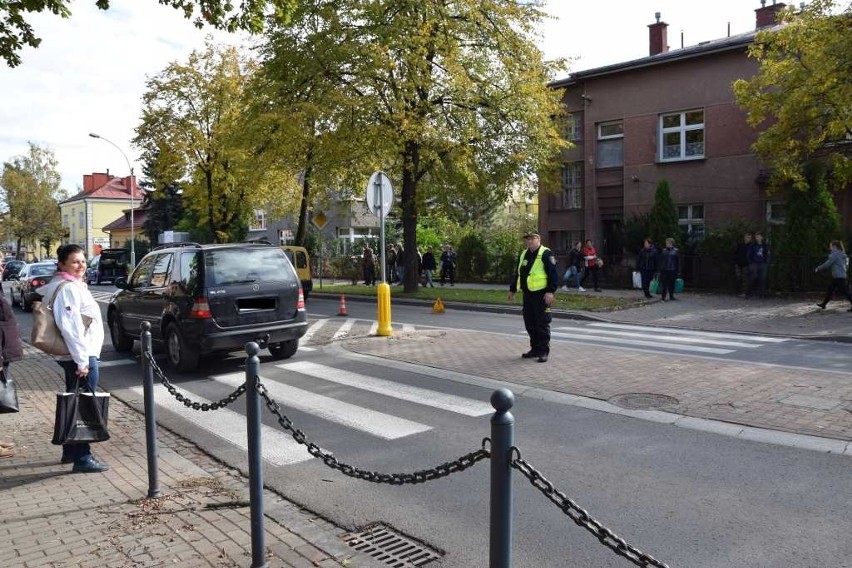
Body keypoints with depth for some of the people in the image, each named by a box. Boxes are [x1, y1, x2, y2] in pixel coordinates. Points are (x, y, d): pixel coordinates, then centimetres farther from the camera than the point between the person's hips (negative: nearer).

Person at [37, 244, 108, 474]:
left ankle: (70, 452, 29)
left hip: (80, 354, 11)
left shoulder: (75, 285, 15)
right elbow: (70, 327, -23)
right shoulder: (68, 288, -16)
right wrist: (82, 360, -23)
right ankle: (82, 459, -2)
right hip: (82, 355, -11)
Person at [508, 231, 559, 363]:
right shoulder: (523, 255, 16)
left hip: (541, 295, -8)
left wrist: (550, 291, -21)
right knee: (529, 323, 11)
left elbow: (554, 274, -14)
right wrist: (512, 289, 24)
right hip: (527, 295, 8)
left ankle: (543, 352, 5)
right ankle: (535, 349, 22)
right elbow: (518, 273, 25)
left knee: (542, 324, -3)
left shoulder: (546, 254, -8)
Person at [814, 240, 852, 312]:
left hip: (838, 276, -10)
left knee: (844, 291, -8)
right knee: (830, 289, 15)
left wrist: (818, 268, -5)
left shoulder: (835, 253, -12)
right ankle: (823, 304, 21)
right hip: (842, 275, 10)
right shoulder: (842, 254, 15)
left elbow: (828, 263, -13)